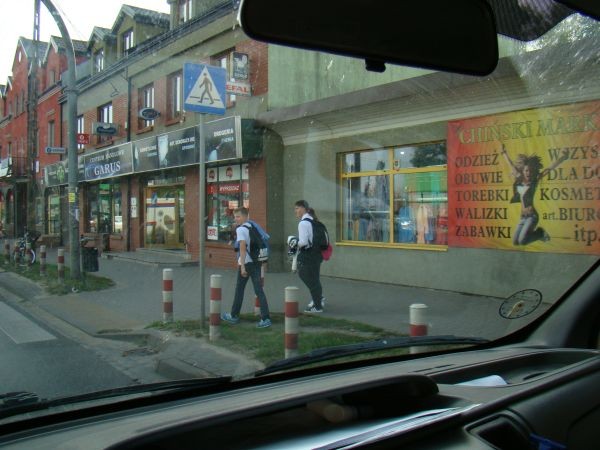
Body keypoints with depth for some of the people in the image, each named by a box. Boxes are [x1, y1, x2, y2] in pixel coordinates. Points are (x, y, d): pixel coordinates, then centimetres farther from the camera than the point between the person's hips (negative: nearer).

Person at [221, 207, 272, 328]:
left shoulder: (240, 229, -11)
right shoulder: (253, 227, 12)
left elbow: (243, 248, -20)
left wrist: (242, 266, -23)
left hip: (246, 263, -7)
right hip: (256, 262, 7)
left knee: (239, 290, 9)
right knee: (259, 290, 3)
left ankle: (234, 316, 21)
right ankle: (265, 318, -4)